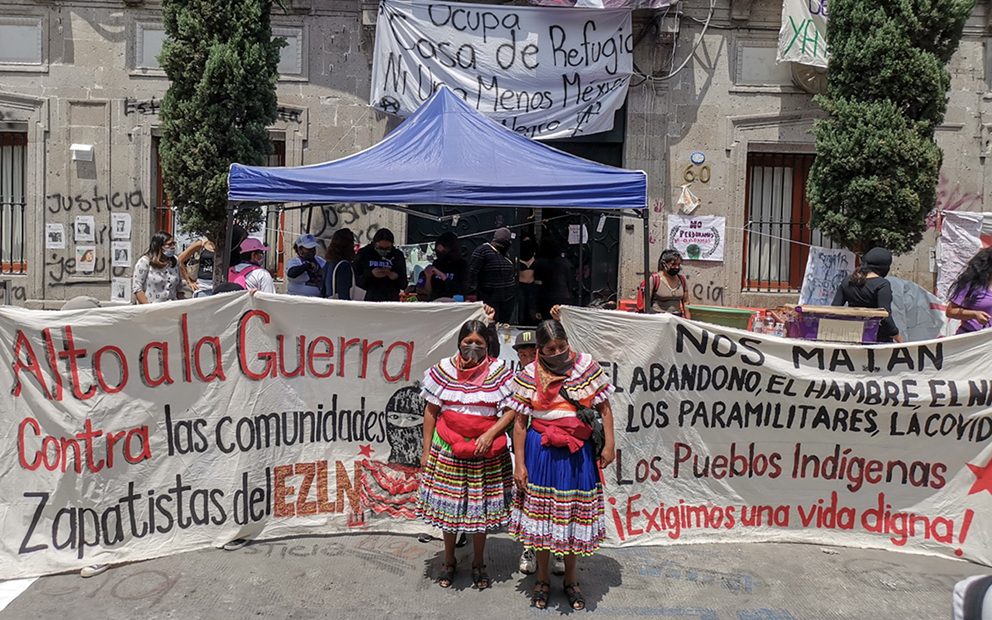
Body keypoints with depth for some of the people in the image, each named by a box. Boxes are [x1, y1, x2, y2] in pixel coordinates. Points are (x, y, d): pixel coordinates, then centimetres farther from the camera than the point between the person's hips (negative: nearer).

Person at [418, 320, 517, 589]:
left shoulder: (499, 371, -4)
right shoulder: (443, 370, -2)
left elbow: (512, 410, -4)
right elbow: (431, 411, 3)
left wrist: (490, 434, -18)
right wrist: (426, 451, 2)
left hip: (486, 451, 0)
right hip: (448, 448, 1)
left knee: (481, 505, 10)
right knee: (448, 504, 10)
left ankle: (478, 563, 31)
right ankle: (449, 561, 32)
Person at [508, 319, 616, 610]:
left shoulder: (587, 367, -3)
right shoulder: (529, 377, -6)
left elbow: (604, 408, 3)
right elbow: (520, 422, -2)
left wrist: (609, 444, -4)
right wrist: (519, 464, -4)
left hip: (578, 452, 1)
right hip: (542, 452, -1)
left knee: (576, 512, 10)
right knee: (542, 511, 8)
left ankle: (570, 579, 31)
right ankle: (542, 578, 30)